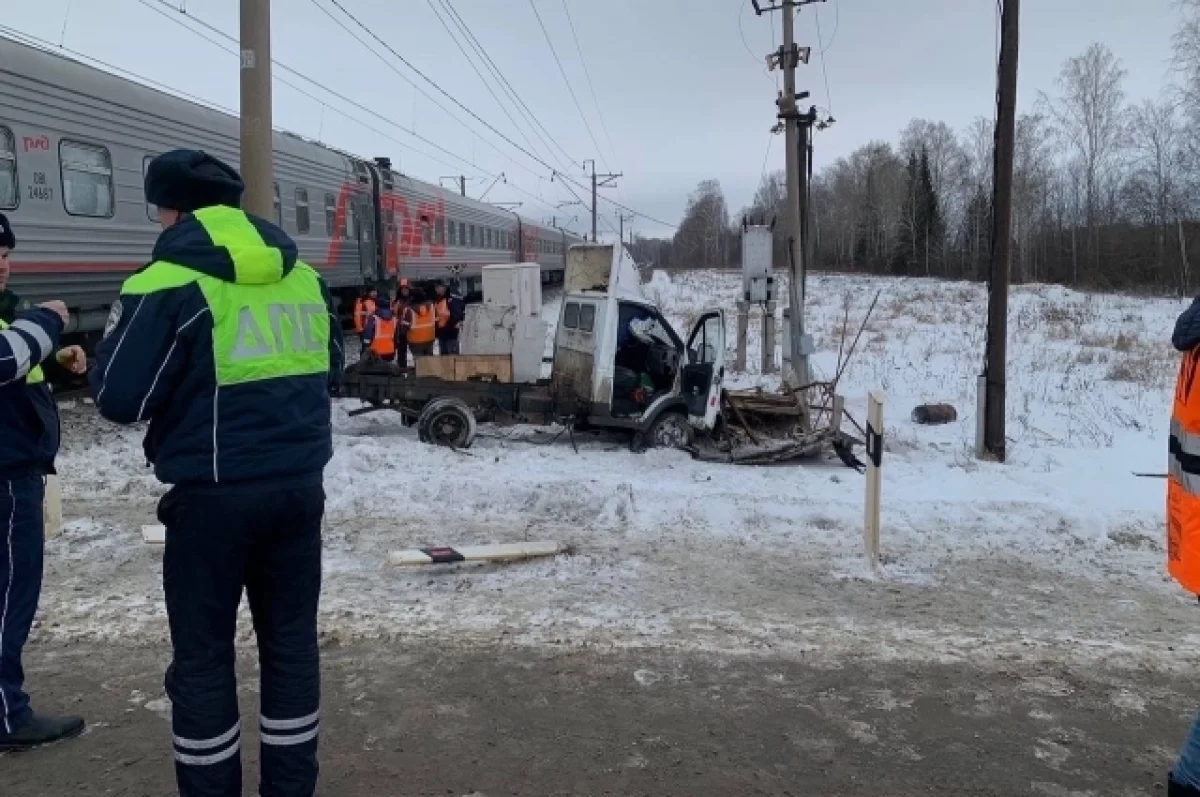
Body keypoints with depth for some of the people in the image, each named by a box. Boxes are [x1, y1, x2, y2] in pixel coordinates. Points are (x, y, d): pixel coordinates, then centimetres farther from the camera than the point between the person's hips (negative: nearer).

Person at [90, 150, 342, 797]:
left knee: (202, 656, 9)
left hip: (213, 497, -5)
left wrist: (119, 336, 10)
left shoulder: (170, 282, -10)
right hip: (298, 488, 6)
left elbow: (119, 398, -8)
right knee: (291, 641, 14)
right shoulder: (303, 276, 9)